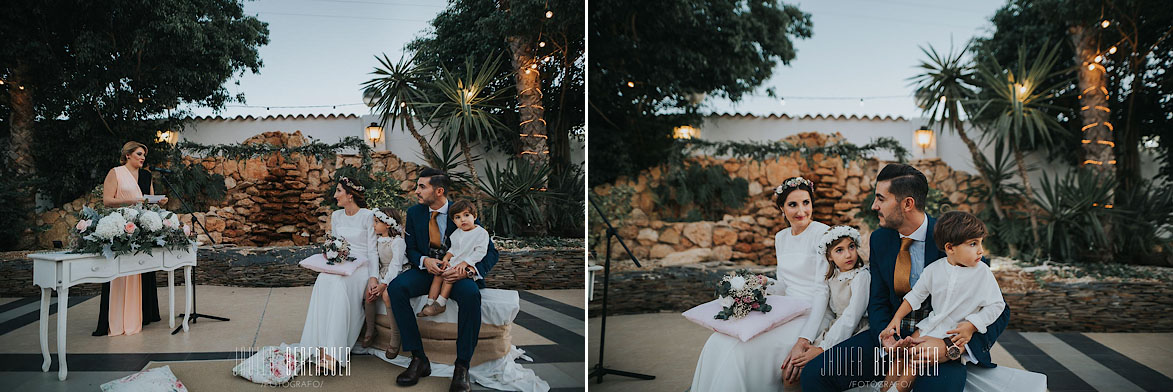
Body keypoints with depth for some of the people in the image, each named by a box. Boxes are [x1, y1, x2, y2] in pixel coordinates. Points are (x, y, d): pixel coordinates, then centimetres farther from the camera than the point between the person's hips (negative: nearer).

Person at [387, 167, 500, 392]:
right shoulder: (414, 213, 4)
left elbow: (491, 253, -7)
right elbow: (410, 249, 8)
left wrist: (469, 270, -28)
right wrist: (425, 261, -17)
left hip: (457, 273, -3)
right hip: (426, 271, 4)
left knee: (470, 294, -38)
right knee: (396, 288, -28)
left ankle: (462, 367, -28)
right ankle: (419, 359, -23)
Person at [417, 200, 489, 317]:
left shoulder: (482, 233, -9)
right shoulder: (456, 233, 15)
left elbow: (480, 252, -16)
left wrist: (464, 263, -24)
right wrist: (446, 258, 3)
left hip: (468, 266, -7)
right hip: (453, 263, 8)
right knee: (438, 275, -8)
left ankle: (440, 303, -25)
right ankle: (430, 303, -8)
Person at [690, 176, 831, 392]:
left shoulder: (822, 234, -10)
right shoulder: (781, 237, 14)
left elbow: (822, 291, -17)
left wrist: (803, 341, -26)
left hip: (813, 317, -7)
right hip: (788, 313, 7)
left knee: (739, 348, -26)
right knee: (721, 340, -16)